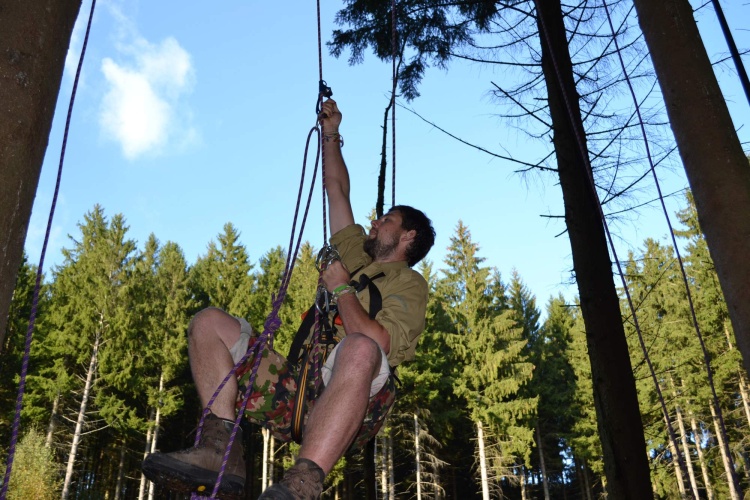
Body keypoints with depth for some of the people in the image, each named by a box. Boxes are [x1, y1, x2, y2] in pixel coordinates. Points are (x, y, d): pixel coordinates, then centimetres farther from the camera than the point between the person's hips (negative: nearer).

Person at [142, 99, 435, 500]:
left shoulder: (409, 283, 7)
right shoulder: (358, 257, 30)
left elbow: (375, 346, -12)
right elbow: (337, 191, 35)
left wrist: (341, 288, -3)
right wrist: (330, 134, 39)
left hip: (347, 394, -7)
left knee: (359, 349, -41)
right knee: (209, 322, -5)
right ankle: (222, 448, -26)